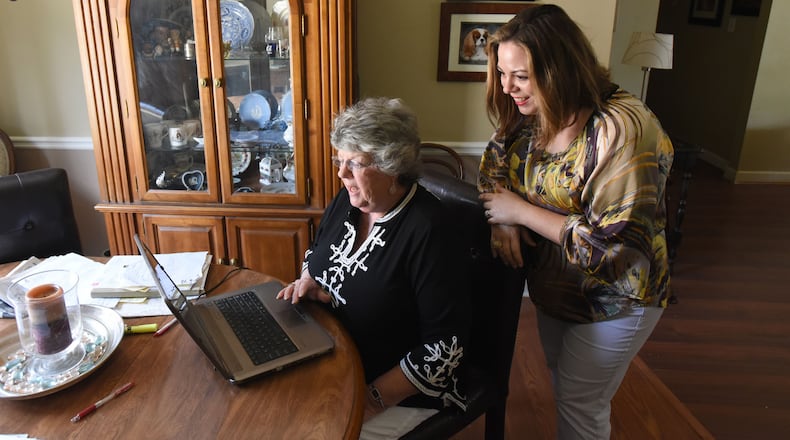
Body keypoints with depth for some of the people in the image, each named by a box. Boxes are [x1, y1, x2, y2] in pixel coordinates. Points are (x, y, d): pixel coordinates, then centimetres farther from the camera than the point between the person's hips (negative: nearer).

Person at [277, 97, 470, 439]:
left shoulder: (426, 230, -24)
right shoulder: (348, 199, -2)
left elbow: (446, 343, -24)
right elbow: (315, 253, 17)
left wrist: (372, 399, -24)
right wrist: (308, 282, -5)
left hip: (402, 392, -6)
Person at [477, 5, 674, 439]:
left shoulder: (622, 129, -31)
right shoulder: (533, 116, -9)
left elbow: (612, 244, -32)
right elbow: (494, 162, 5)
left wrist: (521, 211, -27)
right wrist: (501, 219, -16)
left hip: (613, 301, -7)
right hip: (552, 287, 7)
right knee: (563, 384, 26)